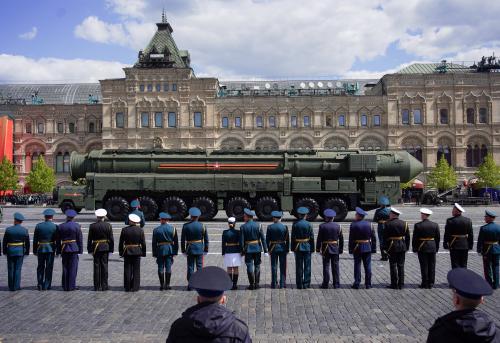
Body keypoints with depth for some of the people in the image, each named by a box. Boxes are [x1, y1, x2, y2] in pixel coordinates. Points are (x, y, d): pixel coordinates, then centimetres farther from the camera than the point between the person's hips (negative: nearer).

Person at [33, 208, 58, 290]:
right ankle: (46, 285, 8)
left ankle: (39, 284, 14)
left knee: (40, 267, 14)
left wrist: (35, 251, 10)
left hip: (40, 249, 2)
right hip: (50, 249, -2)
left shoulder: (38, 226, 0)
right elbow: (57, 240, -4)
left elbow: (35, 240, 3)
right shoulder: (55, 226, -7)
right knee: (49, 267, 5)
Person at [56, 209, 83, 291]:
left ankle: (65, 286, 14)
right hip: (74, 249, -3)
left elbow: (58, 240, 7)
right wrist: (80, 250, 2)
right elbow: (80, 239, -4)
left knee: (65, 268, 10)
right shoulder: (77, 226, -5)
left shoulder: (60, 226, 3)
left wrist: (59, 251, 12)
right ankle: (71, 286, 3)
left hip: (64, 249, 3)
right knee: (73, 268, 2)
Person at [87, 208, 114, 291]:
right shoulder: (108, 225, -4)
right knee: (104, 266, 5)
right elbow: (111, 239, -2)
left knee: (97, 266, 5)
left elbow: (89, 239, -1)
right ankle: (104, 286, 7)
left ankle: (97, 286, 8)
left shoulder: (92, 226, -4)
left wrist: (90, 250, 7)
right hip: (105, 248, 0)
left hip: (96, 248, 0)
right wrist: (111, 249, 6)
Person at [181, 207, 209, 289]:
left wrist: (183, 250, 6)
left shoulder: (185, 226, -4)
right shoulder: (202, 226, -3)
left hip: (190, 249, 0)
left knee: (190, 267, 6)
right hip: (199, 249, 0)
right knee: (199, 267, 6)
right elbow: (206, 239, 0)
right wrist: (206, 250, 9)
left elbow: (182, 239, -2)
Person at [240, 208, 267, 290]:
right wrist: (265, 250, -1)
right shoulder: (258, 225, -3)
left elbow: (241, 240, -7)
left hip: (248, 249, -2)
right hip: (257, 248, 2)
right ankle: (256, 284, 11)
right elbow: (263, 238, -5)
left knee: (250, 267, 4)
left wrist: (242, 251, 2)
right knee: (257, 266, 10)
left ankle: (251, 284, 5)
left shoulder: (243, 227, -8)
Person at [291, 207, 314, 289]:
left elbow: (292, 237, -2)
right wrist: (312, 248, 5)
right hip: (307, 247, -1)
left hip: (298, 247, 1)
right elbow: (312, 237, -4)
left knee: (299, 266, 6)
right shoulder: (308, 224, -6)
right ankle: (306, 284, 8)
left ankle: (299, 285, 9)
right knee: (307, 266, 6)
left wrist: (293, 248, 6)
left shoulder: (295, 224, -4)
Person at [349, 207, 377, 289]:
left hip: (357, 248, -3)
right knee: (367, 266, 7)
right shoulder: (369, 224, 2)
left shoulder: (353, 225, -10)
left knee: (357, 265, 3)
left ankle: (356, 284, 5)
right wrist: (373, 248, 9)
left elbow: (351, 238, -9)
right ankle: (368, 284, 10)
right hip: (367, 248, 3)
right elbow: (373, 238, 4)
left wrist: (351, 249, -4)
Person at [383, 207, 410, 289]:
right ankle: (401, 284, 12)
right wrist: (407, 247, 14)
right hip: (402, 247, 4)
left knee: (393, 266, 3)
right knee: (401, 266, 9)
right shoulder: (404, 223, 3)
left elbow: (385, 237, -8)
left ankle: (394, 284, 6)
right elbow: (407, 237, 6)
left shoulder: (388, 224, -9)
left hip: (392, 247, -4)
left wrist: (385, 248, -1)